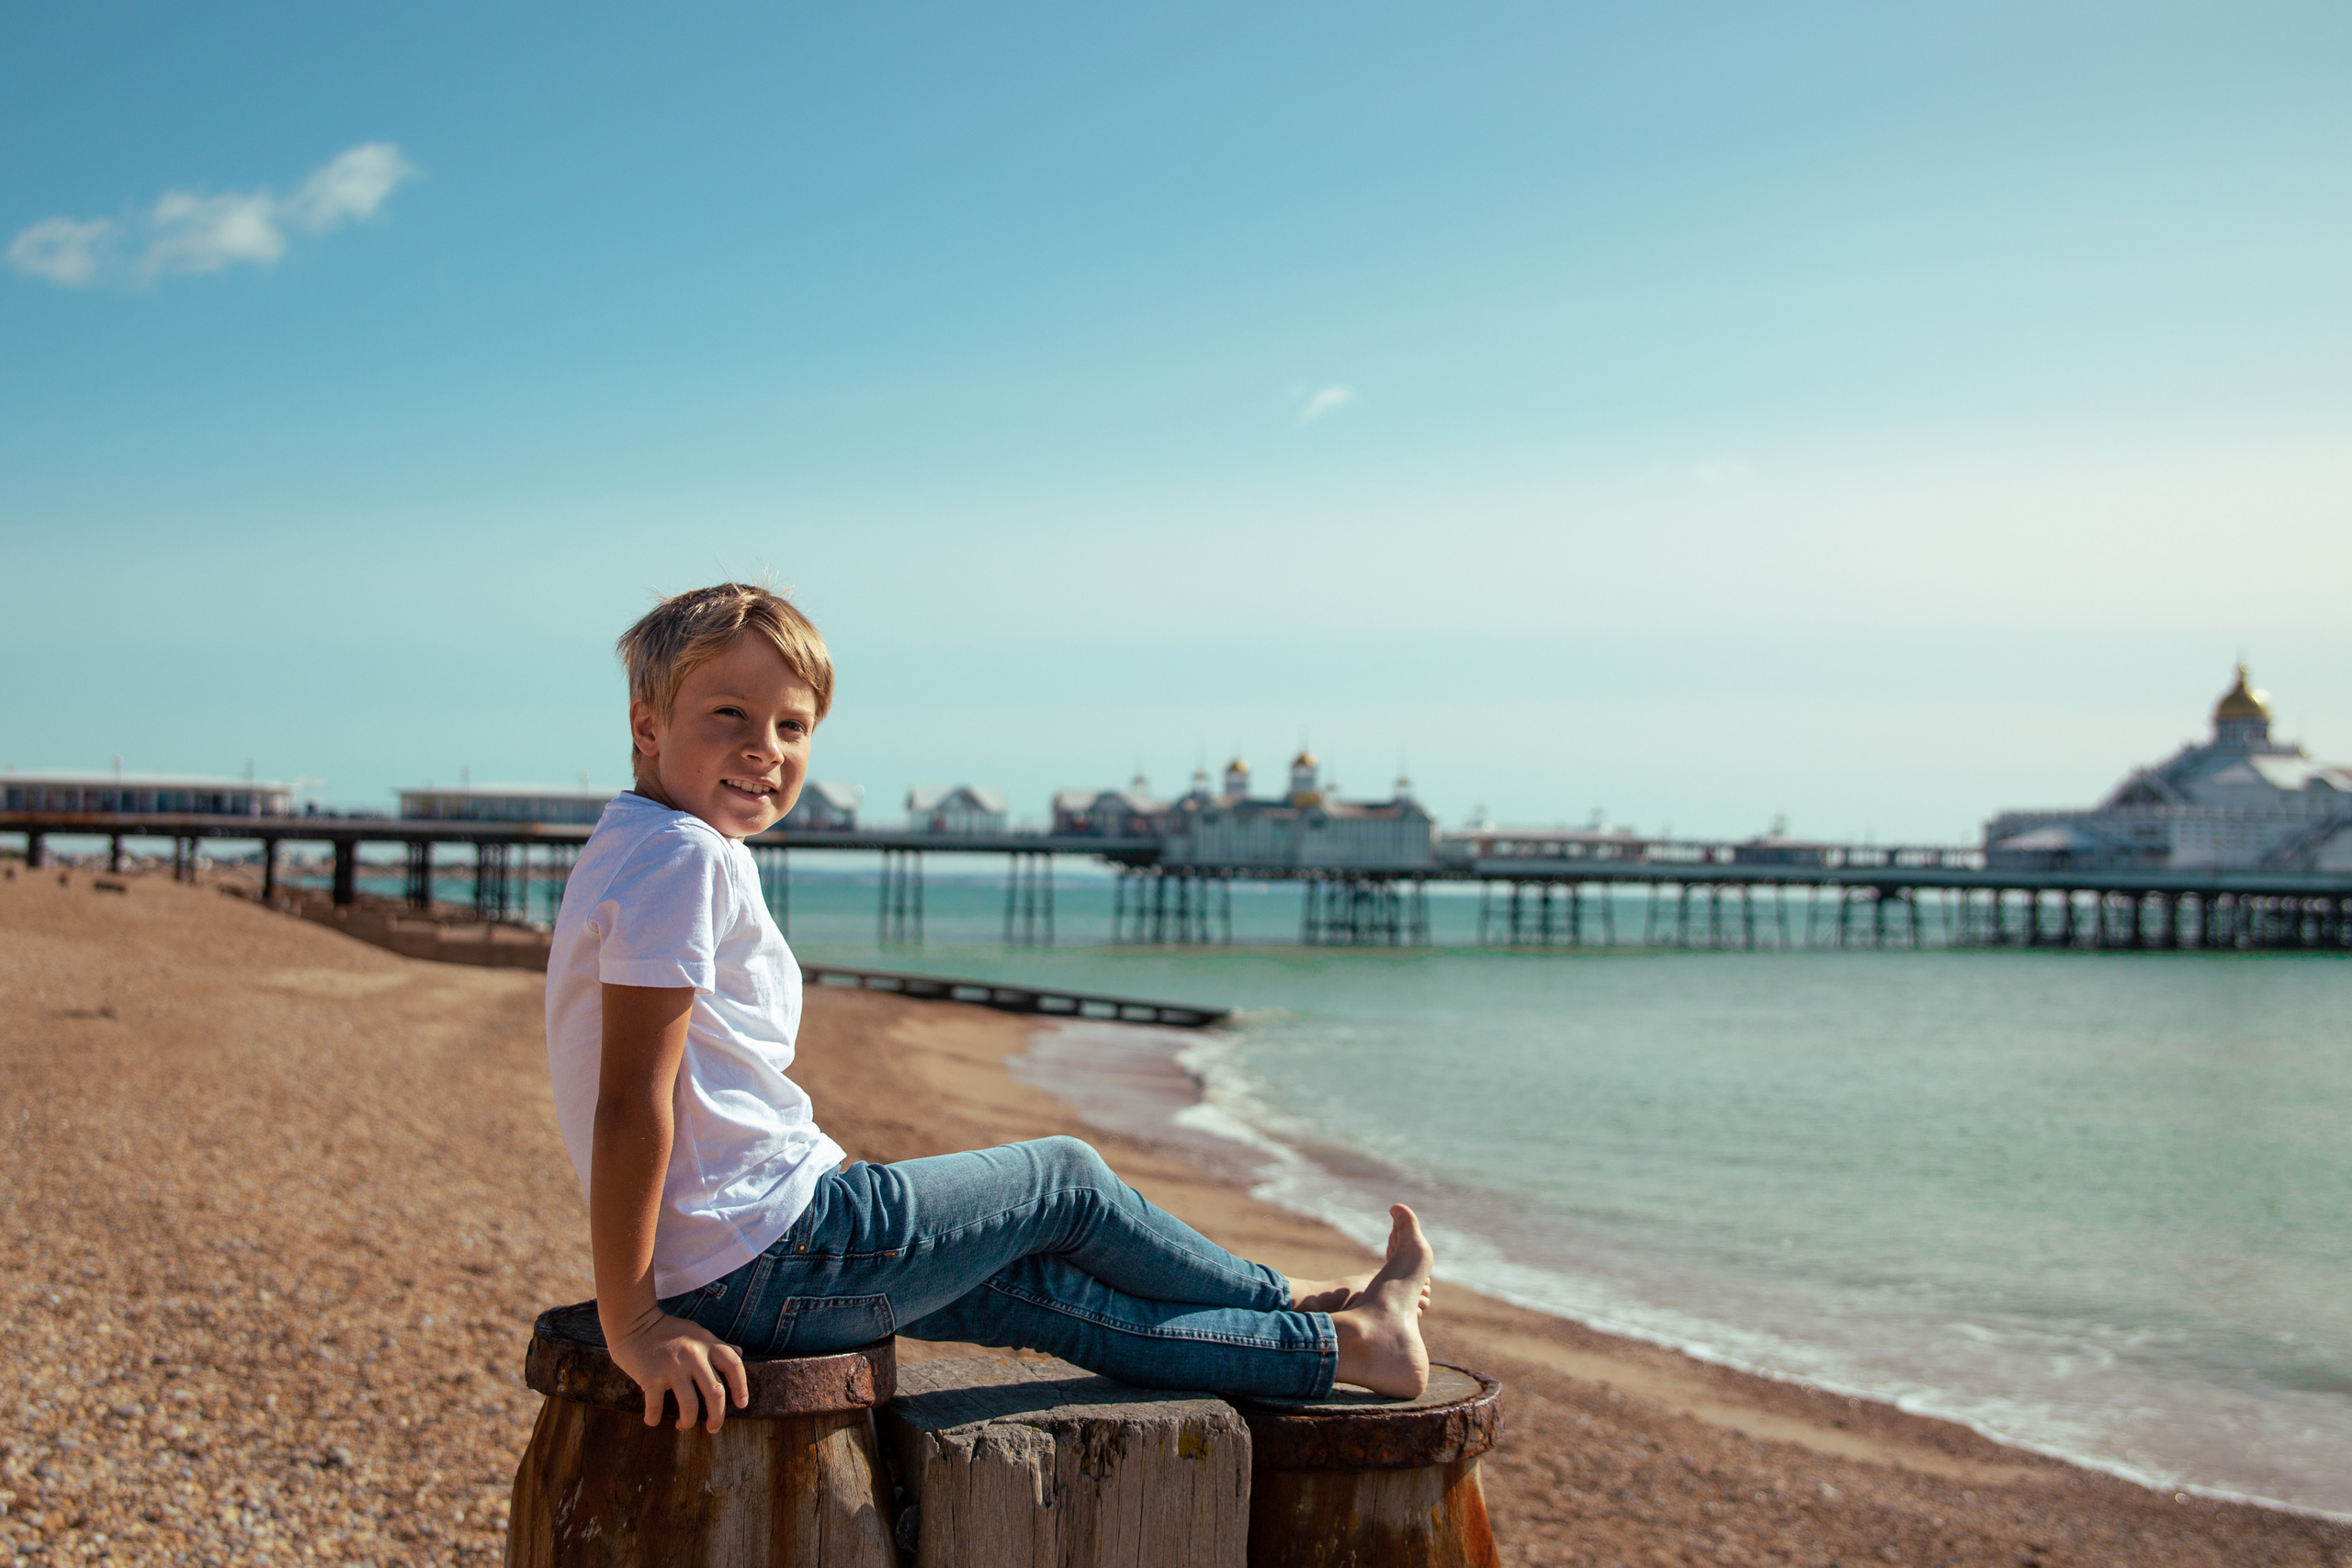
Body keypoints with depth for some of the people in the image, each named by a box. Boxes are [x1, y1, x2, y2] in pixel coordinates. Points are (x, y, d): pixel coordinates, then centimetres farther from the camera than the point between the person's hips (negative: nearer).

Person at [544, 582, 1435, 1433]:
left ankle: (1338, 1349, 31)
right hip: (771, 1259, -10)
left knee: (1035, 1290, 18)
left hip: (720, 1269, 10)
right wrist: (631, 1322, -24)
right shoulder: (685, 857, -18)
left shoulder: (635, 849, 14)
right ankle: (1289, 1304, 28)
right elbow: (633, 1099, -24)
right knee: (1064, 1180, 8)